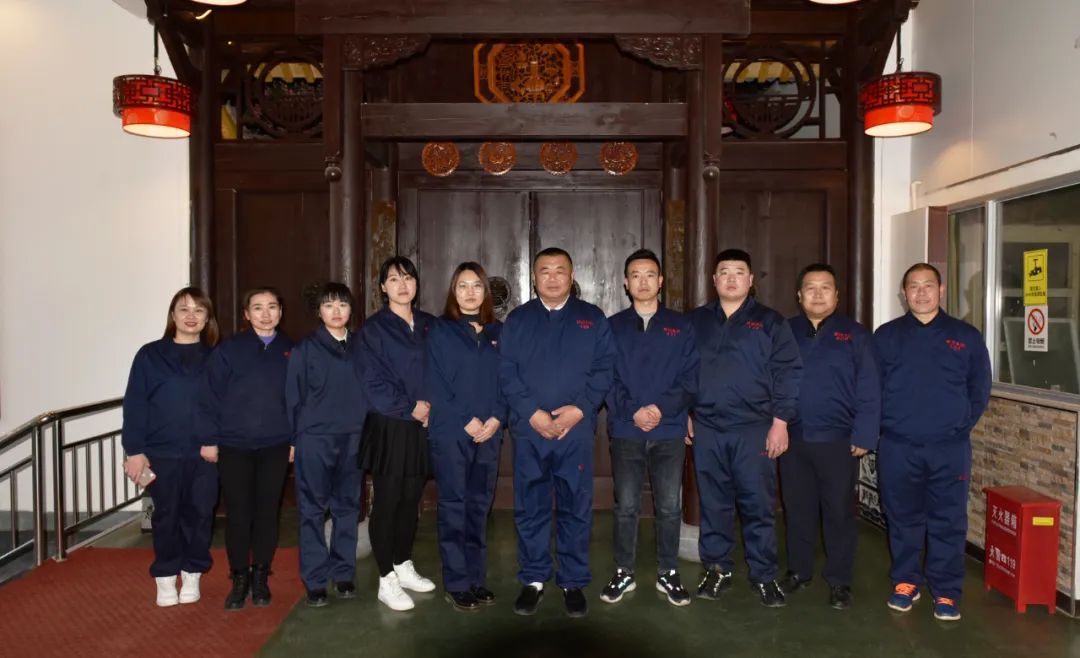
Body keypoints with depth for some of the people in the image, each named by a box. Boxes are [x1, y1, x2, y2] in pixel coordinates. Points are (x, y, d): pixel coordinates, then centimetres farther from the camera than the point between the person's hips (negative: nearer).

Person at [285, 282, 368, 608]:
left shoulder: (360, 347, 7)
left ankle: (343, 573, 22)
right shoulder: (305, 348, -1)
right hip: (314, 438, -3)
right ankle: (315, 580, 12)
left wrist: (369, 432, 5)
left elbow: (369, 389, 10)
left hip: (352, 438, 3)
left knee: (347, 507, 10)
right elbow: (293, 396, -1)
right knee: (312, 510, 3)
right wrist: (293, 438, -4)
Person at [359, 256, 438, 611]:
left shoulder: (430, 325, 10)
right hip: (388, 427, -4)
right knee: (387, 501, 1)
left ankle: (403, 566, 27)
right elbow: (373, 382, -9)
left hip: (423, 427, 5)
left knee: (411, 499, 12)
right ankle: (387, 580, 9)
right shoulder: (373, 328, -3)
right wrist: (409, 408, -13)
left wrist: (432, 408, -4)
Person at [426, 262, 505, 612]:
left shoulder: (498, 332, 12)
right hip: (450, 433, -4)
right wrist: (466, 421, -12)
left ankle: (476, 578, 19)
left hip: (489, 433, 4)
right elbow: (436, 384, -6)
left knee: (479, 506, 9)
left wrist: (496, 418, -8)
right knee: (454, 506, 0)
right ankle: (456, 583, 8)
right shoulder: (440, 330, 0)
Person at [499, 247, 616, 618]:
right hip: (529, 429, 1)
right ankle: (533, 580, 21)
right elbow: (507, 372, 2)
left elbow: (605, 369, 1)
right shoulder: (517, 319, 9)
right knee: (530, 507, 7)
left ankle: (573, 583, 18)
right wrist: (532, 413, -10)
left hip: (577, 429, 0)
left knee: (576, 508, 6)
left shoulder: (593, 319, 8)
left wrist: (579, 409, -12)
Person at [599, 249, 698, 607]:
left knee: (670, 506, 6)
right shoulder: (613, 327, 6)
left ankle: (668, 574, 21)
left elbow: (691, 378, 0)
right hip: (625, 431, 0)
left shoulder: (680, 326, 7)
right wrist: (632, 411, -14)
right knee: (626, 506, 6)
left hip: (669, 431, 0)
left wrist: (662, 408, -14)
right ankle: (624, 573, 19)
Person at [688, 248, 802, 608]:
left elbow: (788, 373, -1)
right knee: (713, 504, 9)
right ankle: (717, 569, 22)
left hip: (754, 428, -2)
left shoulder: (770, 322, 4)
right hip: (706, 429, 2)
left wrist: (780, 421, -8)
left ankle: (764, 576, 14)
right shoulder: (695, 321, 10)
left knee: (758, 505, 1)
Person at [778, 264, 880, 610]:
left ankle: (839, 581, 19)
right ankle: (798, 570, 28)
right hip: (793, 438, 3)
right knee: (797, 508, 13)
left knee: (839, 511, 6)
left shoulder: (854, 334, 0)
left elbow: (869, 390, -4)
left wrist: (864, 436, -10)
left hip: (838, 440, -2)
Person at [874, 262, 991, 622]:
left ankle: (946, 592, 16)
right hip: (897, 446, 0)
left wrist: (960, 426, 0)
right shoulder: (886, 335, 5)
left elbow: (979, 390, 7)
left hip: (949, 448, 0)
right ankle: (905, 582, 24)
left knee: (948, 521, 4)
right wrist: (885, 425, -1)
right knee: (903, 518, 10)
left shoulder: (966, 336, 5)